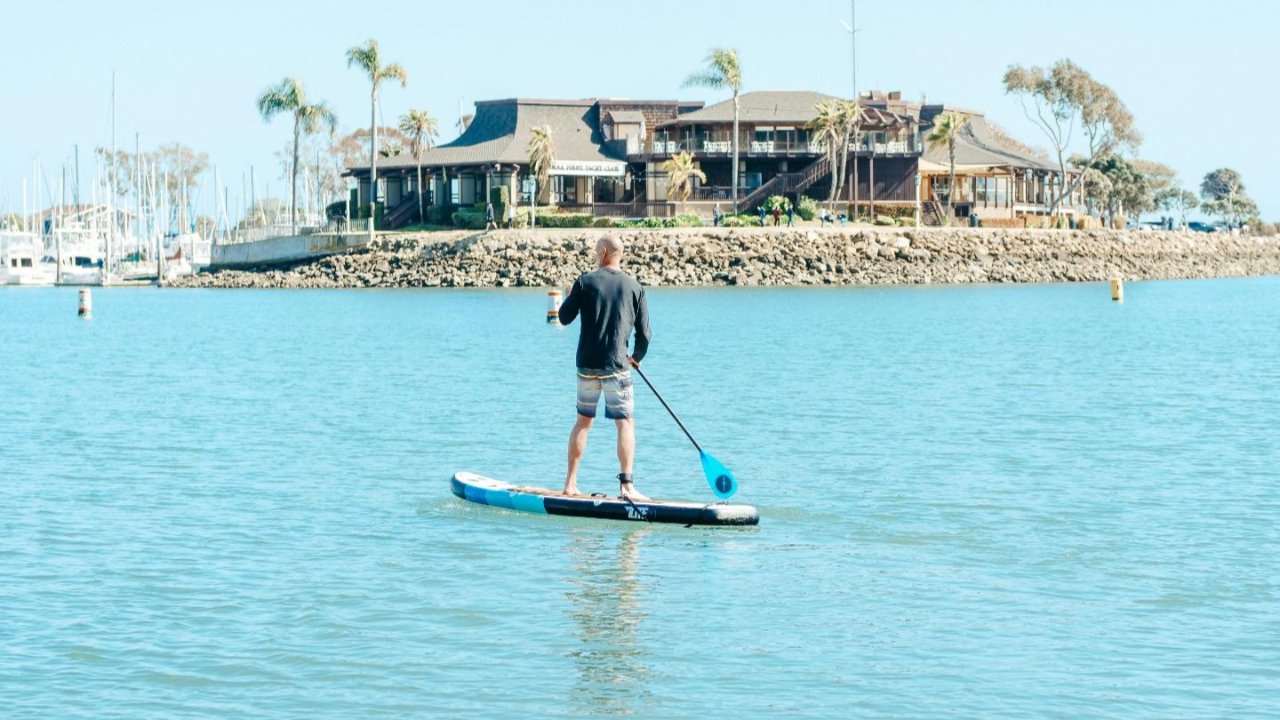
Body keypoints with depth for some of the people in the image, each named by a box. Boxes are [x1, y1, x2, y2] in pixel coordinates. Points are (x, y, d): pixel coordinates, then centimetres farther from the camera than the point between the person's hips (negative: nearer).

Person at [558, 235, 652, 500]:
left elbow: (565, 318, 5)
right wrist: (637, 357, 21)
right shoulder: (634, 287, -1)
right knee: (625, 423, 1)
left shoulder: (585, 282, -3)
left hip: (586, 365, 2)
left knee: (583, 421, 15)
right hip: (616, 367, -2)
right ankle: (626, 486, -11)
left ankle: (570, 483, 17)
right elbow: (644, 332, 3)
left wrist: (570, 297, 25)